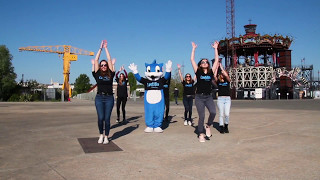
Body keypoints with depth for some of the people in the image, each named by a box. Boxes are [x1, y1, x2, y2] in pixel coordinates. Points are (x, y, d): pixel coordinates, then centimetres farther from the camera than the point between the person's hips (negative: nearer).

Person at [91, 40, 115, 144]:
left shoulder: (110, 74, 9)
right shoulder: (97, 74, 7)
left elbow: (110, 60, 9)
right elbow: (96, 60, 7)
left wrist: (106, 48, 12)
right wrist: (100, 48, 11)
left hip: (109, 98, 0)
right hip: (99, 97, 0)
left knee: (107, 118, 1)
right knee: (100, 118, -4)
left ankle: (106, 137, 14)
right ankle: (101, 135, 17)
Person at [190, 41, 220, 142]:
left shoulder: (211, 72, 8)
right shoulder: (198, 72, 4)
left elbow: (217, 60, 9)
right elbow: (192, 60, 1)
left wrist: (215, 48, 11)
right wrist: (194, 48, 7)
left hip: (208, 97, 2)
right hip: (199, 97, -1)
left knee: (213, 112, -20)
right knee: (201, 116, -2)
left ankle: (208, 126, 9)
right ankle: (201, 135, 13)